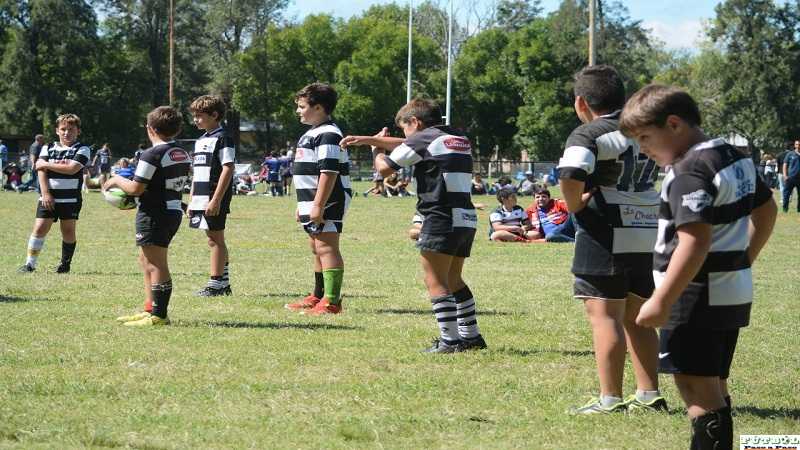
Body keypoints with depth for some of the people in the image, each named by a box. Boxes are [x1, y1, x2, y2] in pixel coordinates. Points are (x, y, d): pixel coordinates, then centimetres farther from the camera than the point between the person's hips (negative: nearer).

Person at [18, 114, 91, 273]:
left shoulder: (82, 150, 1)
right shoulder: (48, 148, 11)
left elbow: (72, 169, -15)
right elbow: (41, 171, 0)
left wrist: (47, 165, -7)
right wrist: (45, 193, -13)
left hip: (71, 199, -2)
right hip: (48, 198, 2)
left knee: (68, 230, 3)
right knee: (40, 228, -5)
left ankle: (65, 263, 18)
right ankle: (30, 263, -2)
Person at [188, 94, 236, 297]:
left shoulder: (223, 139, -9)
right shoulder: (201, 141, 18)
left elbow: (228, 169, -16)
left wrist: (216, 200, -21)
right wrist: (192, 200, 19)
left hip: (215, 199, -9)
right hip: (201, 200, 9)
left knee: (216, 238, -5)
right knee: (213, 239, 11)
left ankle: (216, 284, -2)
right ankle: (224, 283, 17)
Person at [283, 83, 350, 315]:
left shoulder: (327, 135, -16)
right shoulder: (312, 134, 19)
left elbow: (329, 172, -24)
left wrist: (318, 205, -27)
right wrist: (303, 205, 26)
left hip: (327, 202, -11)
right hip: (312, 204, 11)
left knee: (326, 248, -12)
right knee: (317, 249, 18)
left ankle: (332, 301, -14)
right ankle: (318, 297, 29)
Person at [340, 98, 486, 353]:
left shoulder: (423, 139, -5)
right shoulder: (459, 139, 20)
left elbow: (384, 168, 2)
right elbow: (405, 146, 28)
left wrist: (376, 147, 24)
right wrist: (366, 139, 28)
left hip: (441, 220, -8)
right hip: (467, 220, 8)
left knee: (436, 282, -4)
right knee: (453, 281, 18)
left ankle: (450, 340, -10)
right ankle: (471, 336, 19)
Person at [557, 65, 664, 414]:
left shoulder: (589, 134, -10)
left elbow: (570, 175, -28)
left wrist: (574, 205, -10)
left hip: (608, 237, -7)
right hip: (650, 235, 7)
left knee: (605, 316, -2)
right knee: (638, 318, 16)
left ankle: (610, 399, -3)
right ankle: (649, 395, 17)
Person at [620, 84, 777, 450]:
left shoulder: (690, 171, -20)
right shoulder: (735, 158, 11)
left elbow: (696, 242, -27)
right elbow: (766, 210, 24)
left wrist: (661, 302, -24)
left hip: (699, 298, -10)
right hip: (734, 293, 10)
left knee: (696, 387, -8)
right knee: (713, 385, 16)